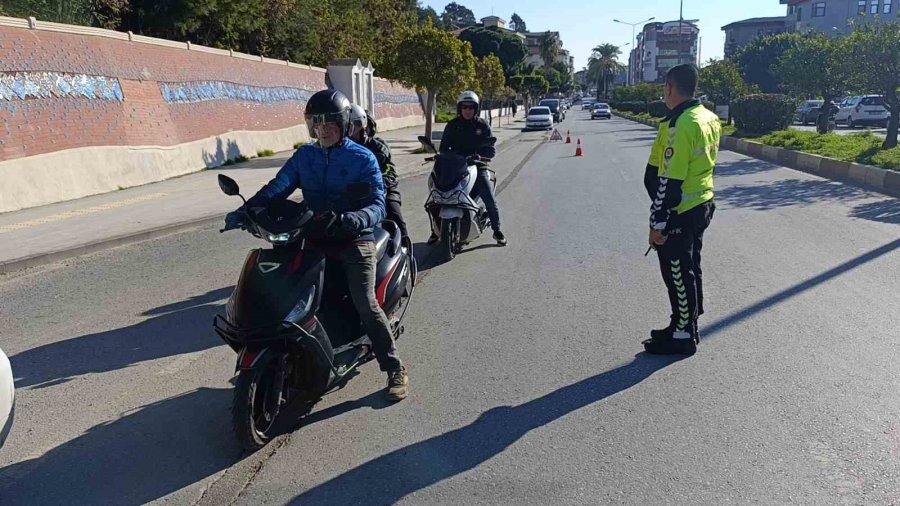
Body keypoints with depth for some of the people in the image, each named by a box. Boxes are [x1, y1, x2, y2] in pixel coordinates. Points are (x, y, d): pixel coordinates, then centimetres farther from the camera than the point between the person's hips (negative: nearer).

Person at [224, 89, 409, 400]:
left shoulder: (363, 158, -3)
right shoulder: (304, 156, 9)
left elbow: (378, 204, -12)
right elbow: (277, 188, -1)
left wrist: (354, 220, -34)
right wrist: (245, 210, -18)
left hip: (355, 239, -4)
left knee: (365, 304, -16)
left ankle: (395, 369, -1)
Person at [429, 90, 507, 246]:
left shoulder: (483, 125, 4)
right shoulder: (452, 125, 6)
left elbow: (491, 149, -1)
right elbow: (444, 147, 5)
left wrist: (479, 155, -19)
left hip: (477, 167, -1)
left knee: (490, 199, -11)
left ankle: (497, 230, 8)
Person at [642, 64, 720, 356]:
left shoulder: (680, 124, -22)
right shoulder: (710, 118, 7)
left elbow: (670, 181, -23)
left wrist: (658, 223, -19)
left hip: (680, 212, -9)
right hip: (703, 205, 9)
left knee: (678, 273, 2)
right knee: (690, 268, 18)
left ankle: (683, 337, 13)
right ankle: (686, 327, 31)